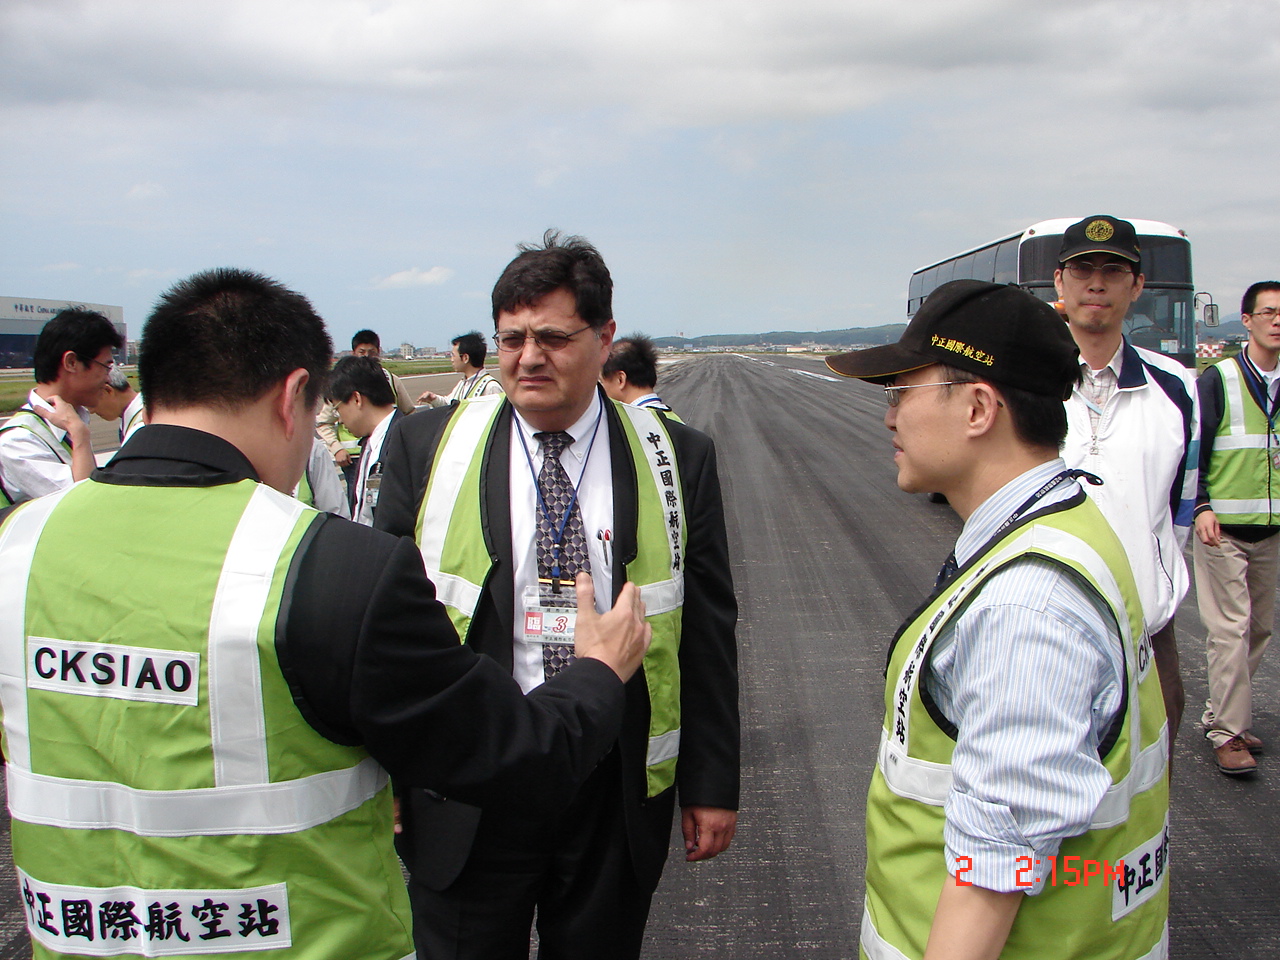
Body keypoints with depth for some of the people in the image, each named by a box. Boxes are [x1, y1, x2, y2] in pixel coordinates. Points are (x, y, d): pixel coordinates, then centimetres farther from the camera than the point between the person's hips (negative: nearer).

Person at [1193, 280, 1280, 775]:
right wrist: (1202, 507, -15)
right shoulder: (1218, 380, -3)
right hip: (1222, 528, -5)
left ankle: (1223, 715, 22)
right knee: (1230, 628, -7)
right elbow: (1194, 447, -5)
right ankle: (1228, 731, 0)